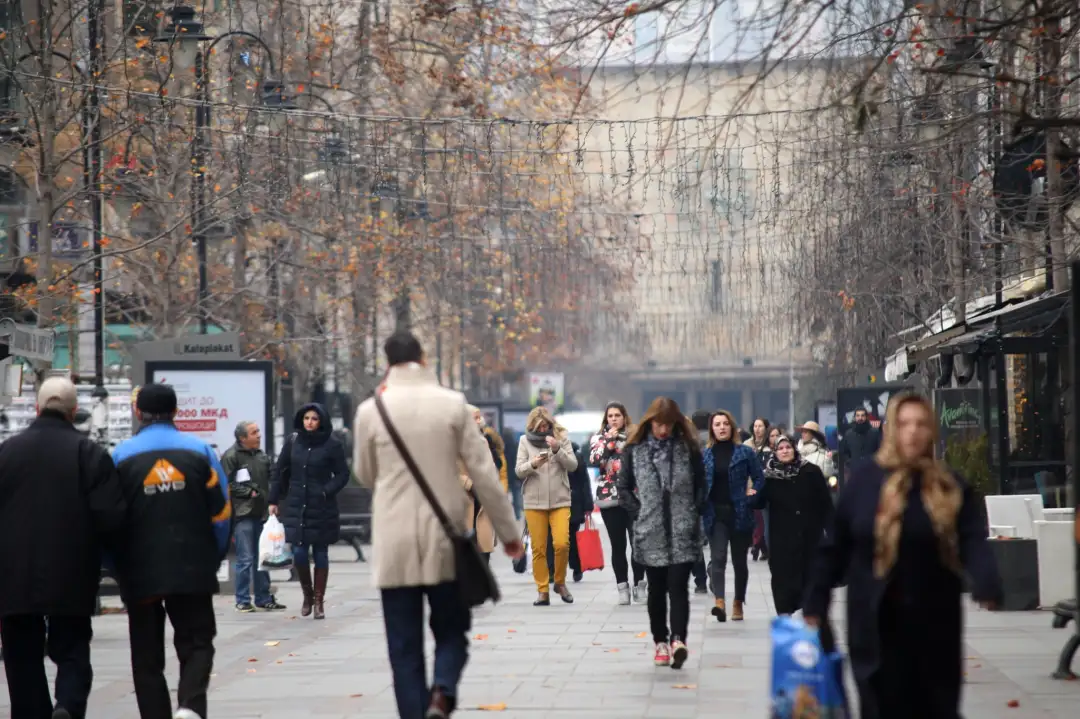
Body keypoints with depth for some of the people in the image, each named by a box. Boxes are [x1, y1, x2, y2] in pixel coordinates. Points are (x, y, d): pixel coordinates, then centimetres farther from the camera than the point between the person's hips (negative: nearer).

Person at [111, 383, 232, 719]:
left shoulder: (121, 455, 0)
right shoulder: (199, 450, 2)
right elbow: (221, 512, 1)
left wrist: (118, 567, 11)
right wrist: (212, 560, 12)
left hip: (140, 574, 0)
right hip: (192, 573, 0)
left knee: (147, 656, 9)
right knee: (196, 643, 6)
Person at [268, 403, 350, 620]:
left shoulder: (331, 445, -5)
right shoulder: (293, 441, 4)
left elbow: (342, 475, 0)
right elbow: (279, 471, 10)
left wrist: (326, 492, -14)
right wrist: (274, 501, 7)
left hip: (322, 509, -2)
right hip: (296, 506, 2)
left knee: (320, 554, 4)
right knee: (299, 553, -2)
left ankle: (318, 601, 14)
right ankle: (307, 595, 21)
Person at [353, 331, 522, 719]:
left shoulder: (371, 411, -2)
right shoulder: (452, 404, -3)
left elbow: (365, 475, 11)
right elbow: (484, 473, -2)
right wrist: (508, 531, 5)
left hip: (395, 545, 0)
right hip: (444, 541, 0)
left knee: (405, 645, 6)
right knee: (451, 630, 13)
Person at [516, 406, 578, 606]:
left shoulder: (561, 437, 4)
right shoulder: (525, 440, 4)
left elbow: (573, 465, -1)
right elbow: (519, 470, 1)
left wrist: (557, 450, -16)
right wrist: (532, 464, -20)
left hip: (560, 500, -1)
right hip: (534, 501, 1)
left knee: (562, 543, -13)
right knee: (538, 548, 0)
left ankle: (560, 582, 10)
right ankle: (542, 591, 7)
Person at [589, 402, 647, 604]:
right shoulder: (598, 439, 10)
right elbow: (594, 461, -7)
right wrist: (608, 441, -8)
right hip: (609, 497, 1)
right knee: (617, 545, 2)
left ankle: (639, 585, 5)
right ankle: (622, 587, 8)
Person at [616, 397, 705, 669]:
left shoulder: (688, 449, 1)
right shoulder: (634, 450, 3)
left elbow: (701, 486, 8)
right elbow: (624, 488, 9)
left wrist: (692, 514, 0)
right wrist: (640, 513, 1)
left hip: (683, 532, -1)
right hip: (651, 533, 1)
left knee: (678, 586, -11)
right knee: (657, 589, 8)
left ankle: (677, 639, -20)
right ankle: (660, 641, 17)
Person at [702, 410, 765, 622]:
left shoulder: (745, 452, 1)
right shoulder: (704, 455, 7)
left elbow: (759, 478, 2)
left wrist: (750, 500, -10)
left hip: (739, 513, -1)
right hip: (715, 514, 1)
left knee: (739, 560, 8)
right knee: (718, 558, -14)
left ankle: (738, 604, 20)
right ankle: (720, 602, -27)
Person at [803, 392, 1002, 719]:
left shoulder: (951, 486, 0)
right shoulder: (865, 478, -2)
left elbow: (974, 542, -10)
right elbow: (835, 545, 2)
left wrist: (987, 585, -30)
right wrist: (815, 604, 1)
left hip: (935, 622, 1)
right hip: (877, 623, -1)